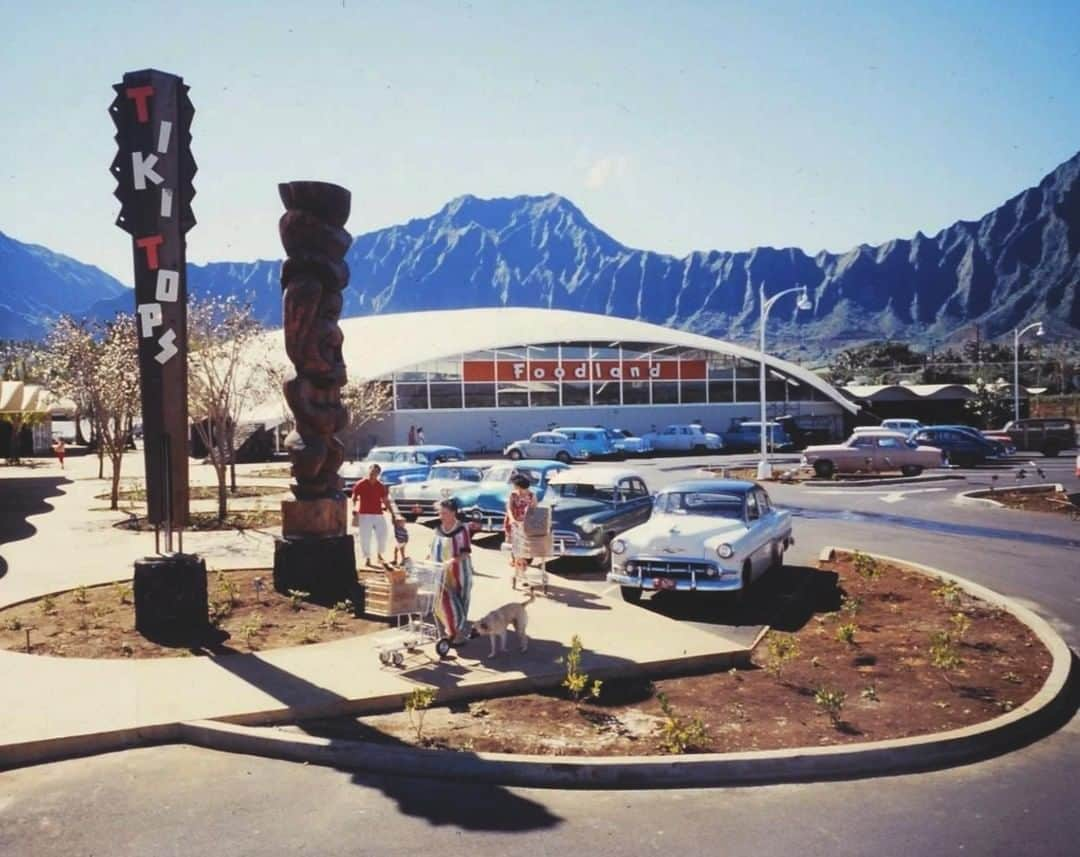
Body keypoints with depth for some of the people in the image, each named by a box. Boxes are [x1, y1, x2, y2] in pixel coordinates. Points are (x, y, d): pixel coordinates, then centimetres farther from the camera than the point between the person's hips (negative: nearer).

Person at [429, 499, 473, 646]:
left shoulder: (461, 530, -13)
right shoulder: (438, 529, 5)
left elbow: (465, 553, -17)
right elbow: (434, 550, 14)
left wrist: (453, 561, -30)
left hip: (458, 573, -6)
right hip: (441, 573, 6)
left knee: (456, 602, 2)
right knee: (442, 602, 8)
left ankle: (460, 633, 14)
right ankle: (450, 630, 26)